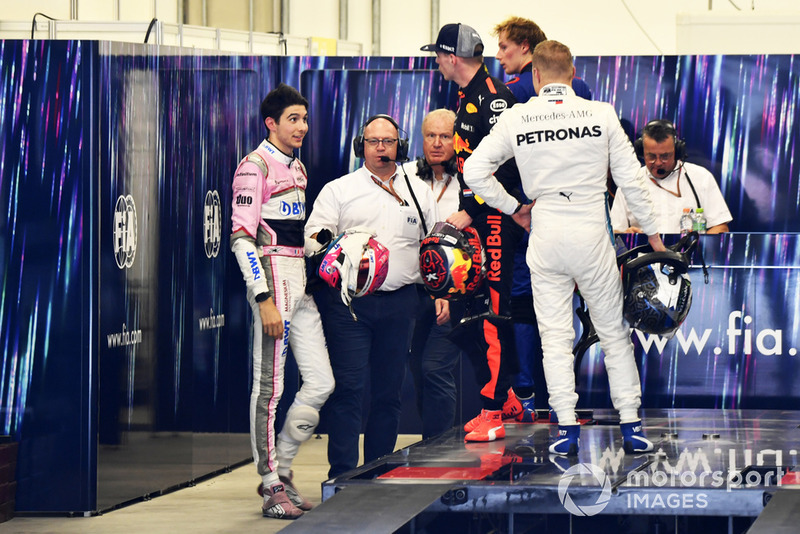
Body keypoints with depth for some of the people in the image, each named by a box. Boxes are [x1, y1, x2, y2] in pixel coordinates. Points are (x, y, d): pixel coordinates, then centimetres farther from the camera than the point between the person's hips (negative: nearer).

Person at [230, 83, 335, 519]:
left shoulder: (297, 168, 18)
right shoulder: (255, 167, -8)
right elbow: (241, 237, -15)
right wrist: (264, 298, -21)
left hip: (300, 279, 9)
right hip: (270, 275, -9)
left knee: (321, 382, 5)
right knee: (269, 384, -5)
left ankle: (280, 468, 17)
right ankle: (272, 488, -1)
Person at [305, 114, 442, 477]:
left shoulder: (419, 193, 16)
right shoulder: (338, 190, 9)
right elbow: (314, 236, 0)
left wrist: (440, 293, 8)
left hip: (400, 302, 3)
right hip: (348, 301, -3)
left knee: (389, 390, 6)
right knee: (347, 387, -10)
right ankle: (342, 473, -10)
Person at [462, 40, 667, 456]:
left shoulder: (516, 119, -1)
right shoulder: (601, 114, -3)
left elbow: (474, 171, -1)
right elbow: (630, 179, 0)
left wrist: (513, 207, 11)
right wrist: (652, 234, 10)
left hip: (545, 235, 0)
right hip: (591, 234, 0)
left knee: (555, 336, 6)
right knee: (614, 332, 9)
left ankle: (567, 427, -1)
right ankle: (630, 425, 7)